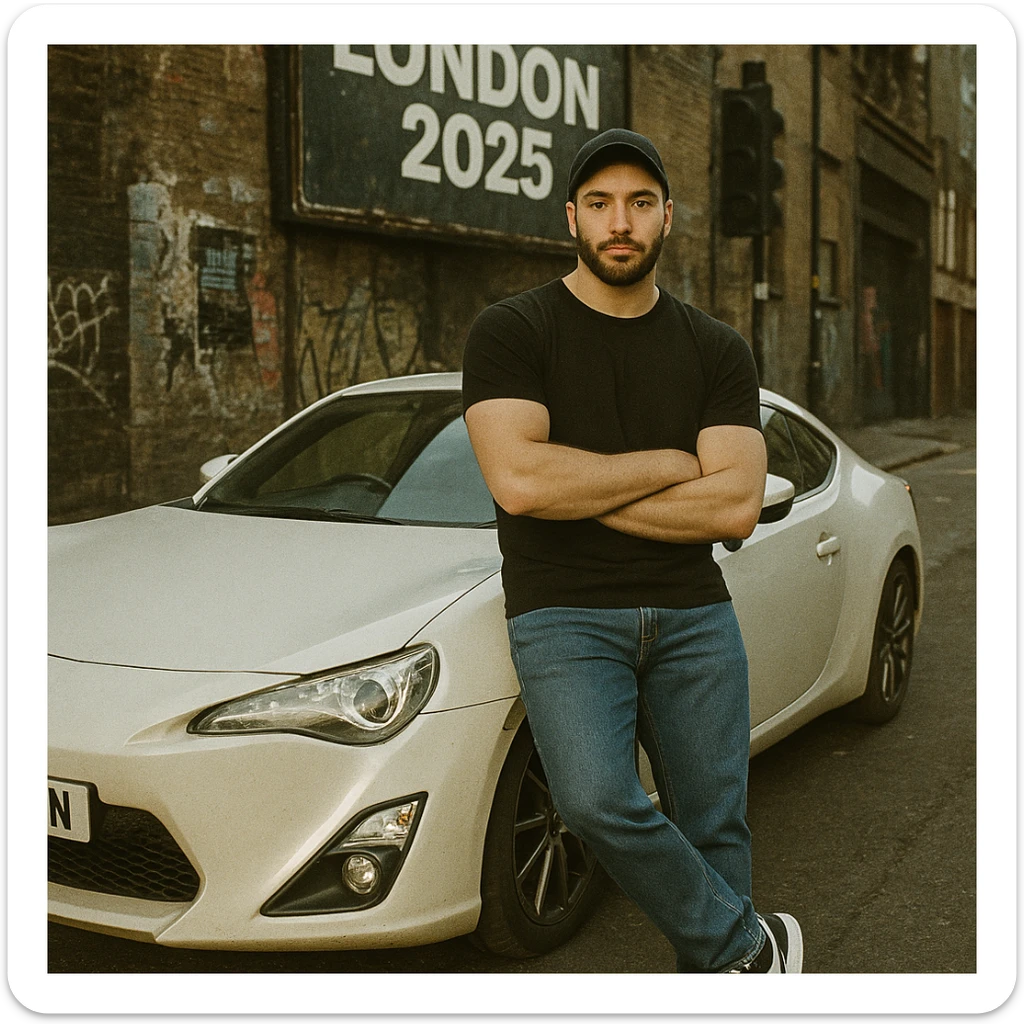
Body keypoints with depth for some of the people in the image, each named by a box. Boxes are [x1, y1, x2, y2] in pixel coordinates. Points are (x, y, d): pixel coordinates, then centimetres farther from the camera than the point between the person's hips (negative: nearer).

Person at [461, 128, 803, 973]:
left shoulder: (717, 351, 8)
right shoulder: (511, 333, -1)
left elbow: (736, 506, -4)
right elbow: (519, 480, -17)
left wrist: (581, 493, -10)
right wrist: (667, 466, -7)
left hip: (695, 615, 3)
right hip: (565, 616, -3)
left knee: (714, 828, 4)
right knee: (598, 802, -22)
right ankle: (751, 948, 0)